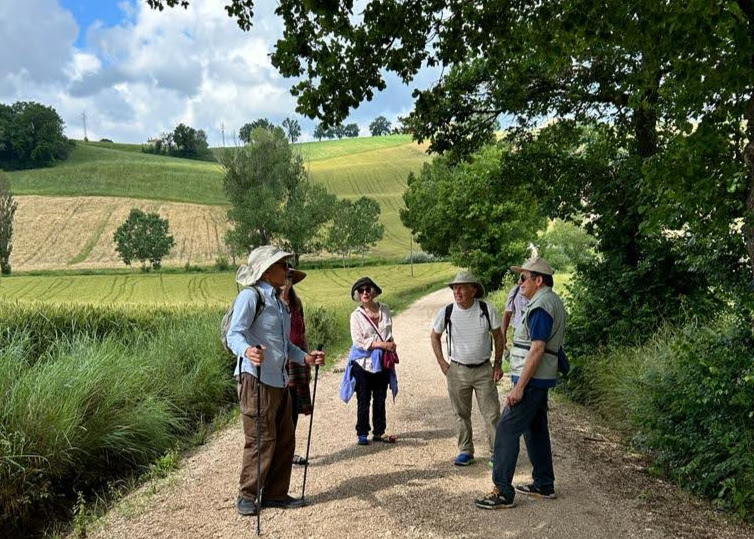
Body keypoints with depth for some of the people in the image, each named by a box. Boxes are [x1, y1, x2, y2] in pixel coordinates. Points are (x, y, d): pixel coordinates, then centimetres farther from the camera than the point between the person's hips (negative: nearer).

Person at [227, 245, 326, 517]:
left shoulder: (279, 301, 18)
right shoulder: (251, 296, -9)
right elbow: (234, 334, -19)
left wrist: (305, 357, 12)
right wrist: (247, 351, -39)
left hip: (279, 380, 9)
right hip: (256, 379, -9)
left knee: (285, 439, 12)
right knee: (261, 440, -3)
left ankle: (275, 493, 24)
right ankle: (247, 496, 13)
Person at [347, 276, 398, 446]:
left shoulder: (384, 310, 4)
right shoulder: (356, 315, -7)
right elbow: (358, 341, -14)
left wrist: (391, 348, 2)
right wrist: (382, 344, -18)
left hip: (382, 362, 4)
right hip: (364, 362, -3)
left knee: (380, 399, 11)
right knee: (363, 400, 3)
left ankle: (379, 432, 21)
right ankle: (362, 434, 13)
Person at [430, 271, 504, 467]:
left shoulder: (488, 309, -10)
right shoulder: (446, 312, -9)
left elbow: (498, 336, 4)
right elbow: (434, 336, 8)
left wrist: (498, 364, 0)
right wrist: (442, 363, 2)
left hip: (484, 370, -1)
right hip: (457, 371, 1)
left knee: (492, 413, 2)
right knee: (461, 414, 10)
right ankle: (465, 452, 24)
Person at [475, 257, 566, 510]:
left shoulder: (541, 306, -18)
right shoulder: (553, 301, 15)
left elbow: (537, 349, -24)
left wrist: (519, 387, -24)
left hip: (531, 380, -11)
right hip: (540, 380, 11)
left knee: (507, 430, -8)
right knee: (536, 430, 17)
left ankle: (503, 492, -5)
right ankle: (544, 485, 27)